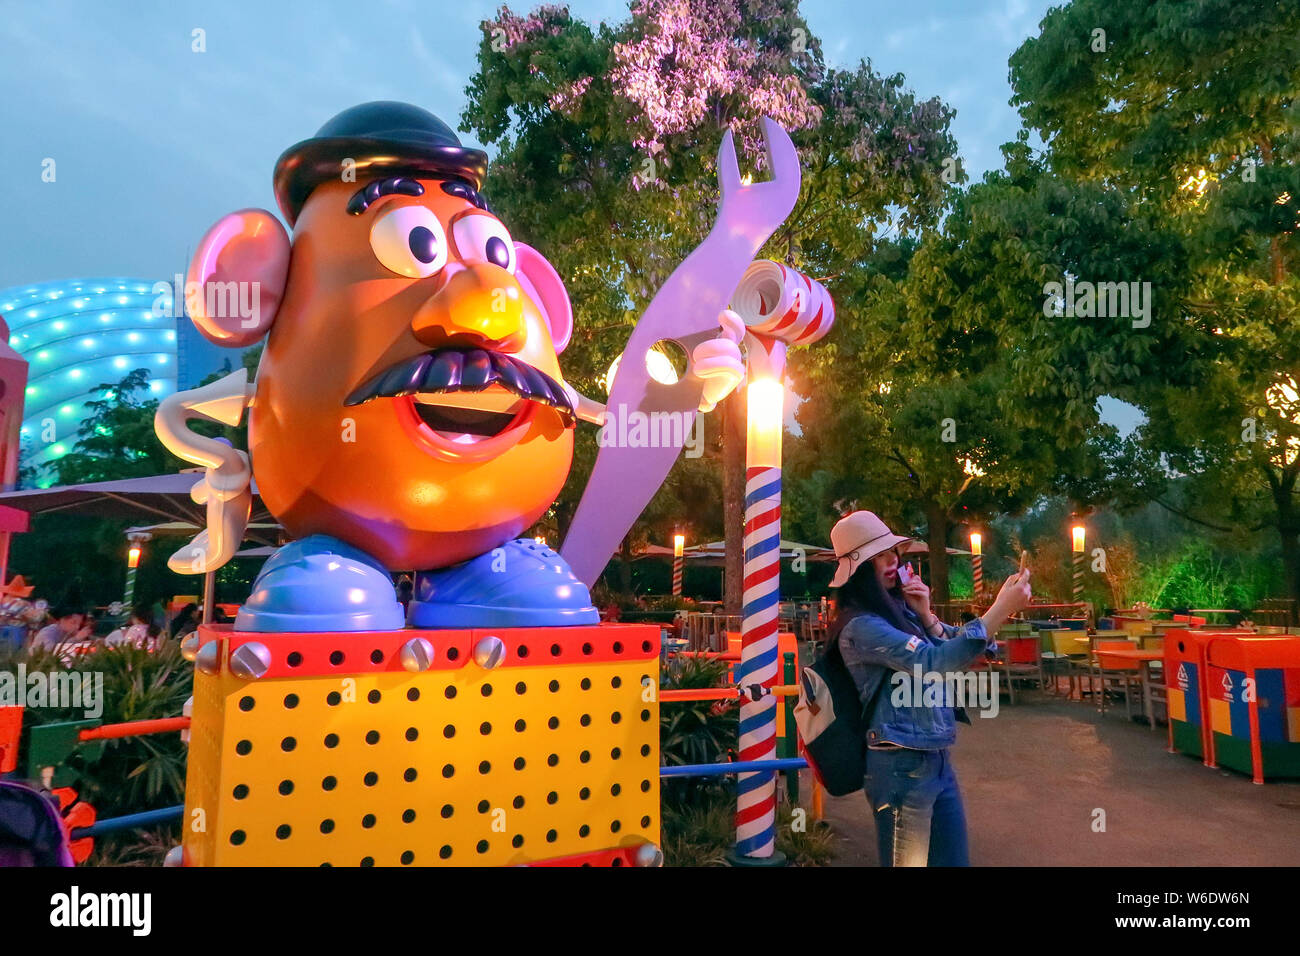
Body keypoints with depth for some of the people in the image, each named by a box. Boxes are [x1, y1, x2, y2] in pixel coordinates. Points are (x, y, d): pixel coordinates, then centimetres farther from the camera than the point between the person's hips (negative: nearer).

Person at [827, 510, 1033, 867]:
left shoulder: (899, 608, 9)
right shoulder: (860, 627, -19)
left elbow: (952, 651, 13)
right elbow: (934, 661, -29)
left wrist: (925, 616, -5)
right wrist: (1001, 609, -29)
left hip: (937, 759, 8)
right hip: (901, 765, -8)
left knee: (955, 859, 15)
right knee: (908, 861, 4)